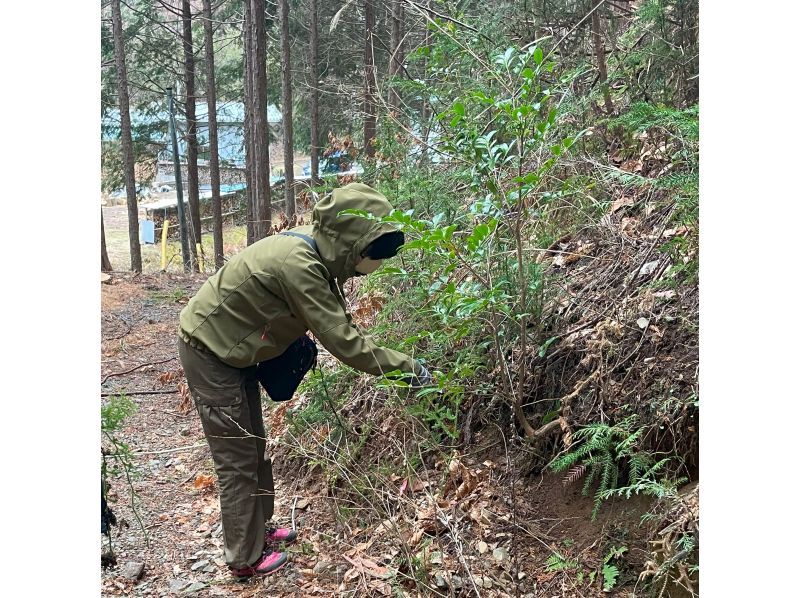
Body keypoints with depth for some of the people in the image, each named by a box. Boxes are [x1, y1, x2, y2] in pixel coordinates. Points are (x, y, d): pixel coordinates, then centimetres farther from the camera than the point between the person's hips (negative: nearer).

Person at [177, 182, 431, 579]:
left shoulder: (313, 250, -6)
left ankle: (258, 530, 35)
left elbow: (335, 323, 6)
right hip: (209, 351, -9)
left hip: (233, 348, 9)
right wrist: (407, 367, -24)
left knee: (254, 446, 19)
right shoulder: (297, 264, -33)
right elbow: (342, 341, -31)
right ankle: (246, 559, 17)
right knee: (238, 460, 2)